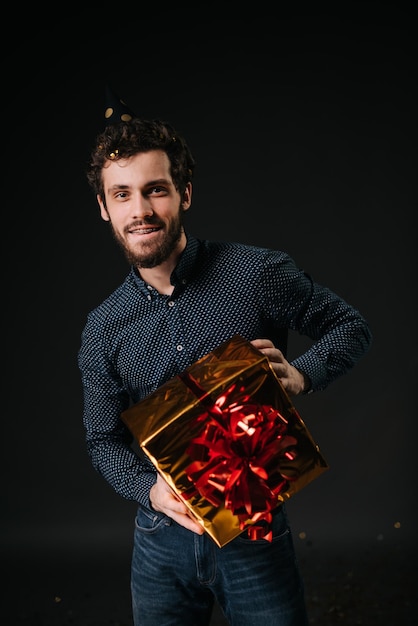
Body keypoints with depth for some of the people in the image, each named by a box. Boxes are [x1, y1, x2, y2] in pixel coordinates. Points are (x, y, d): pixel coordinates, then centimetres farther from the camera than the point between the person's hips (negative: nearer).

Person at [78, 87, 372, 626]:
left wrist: (301, 375, -19)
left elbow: (350, 326, 0)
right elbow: (103, 439, 4)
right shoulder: (103, 331, -3)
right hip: (162, 543, 2)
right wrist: (150, 490, -15)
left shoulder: (259, 273, -11)